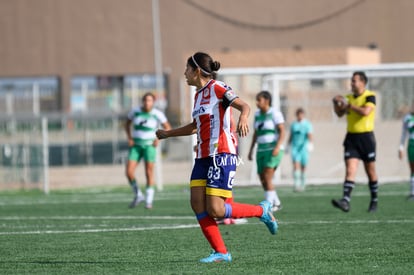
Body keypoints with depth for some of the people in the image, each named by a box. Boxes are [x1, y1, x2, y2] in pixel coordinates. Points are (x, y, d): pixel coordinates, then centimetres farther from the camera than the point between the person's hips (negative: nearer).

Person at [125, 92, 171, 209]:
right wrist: (129, 138, 0)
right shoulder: (135, 111, -3)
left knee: (149, 172, -8)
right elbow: (127, 124, 14)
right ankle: (138, 195, 12)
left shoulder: (157, 114, -8)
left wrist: (159, 138, -11)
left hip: (150, 145, -2)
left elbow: (168, 128, 3)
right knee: (129, 172, -9)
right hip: (136, 146, 2)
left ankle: (149, 200, 6)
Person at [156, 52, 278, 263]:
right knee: (197, 204, -5)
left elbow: (244, 106, -17)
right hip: (203, 156, 9)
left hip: (221, 155, -9)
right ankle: (220, 252, 1)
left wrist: (243, 118, -40)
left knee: (215, 210, -14)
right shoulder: (198, 95, 18)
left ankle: (262, 210, 7)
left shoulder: (217, 88, -7)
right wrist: (168, 134, 40)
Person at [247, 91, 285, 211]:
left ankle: (269, 205, -13)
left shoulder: (275, 113, -8)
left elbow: (282, 131, -13)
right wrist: (251, 150, 15)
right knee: (263, 180, 6)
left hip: (274, 150, -7)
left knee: (267, 178, -17)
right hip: (261, 151, 7)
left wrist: (278, 146, -25)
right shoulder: (257, 114, 12)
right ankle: (276, 203, 22)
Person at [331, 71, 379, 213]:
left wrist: (349, 105, -15)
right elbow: (340, 113, 13)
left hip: (366, 136, -4)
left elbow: (365, 111, -22)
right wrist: (336, 104, -6)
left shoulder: (369, 97, -7)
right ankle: (345, 201, -22)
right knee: (350, 170, -10)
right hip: (351, 137, 4)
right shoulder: (349, 97, 11)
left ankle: (374, 201, 22)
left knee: (370, 171, 6)